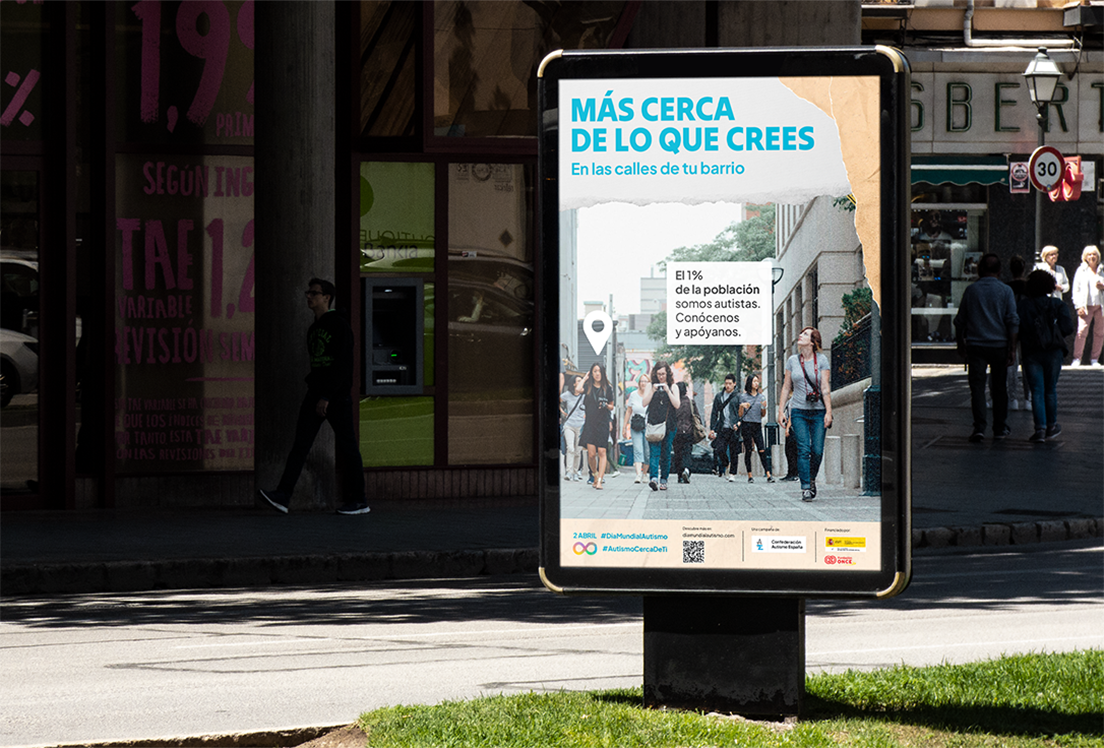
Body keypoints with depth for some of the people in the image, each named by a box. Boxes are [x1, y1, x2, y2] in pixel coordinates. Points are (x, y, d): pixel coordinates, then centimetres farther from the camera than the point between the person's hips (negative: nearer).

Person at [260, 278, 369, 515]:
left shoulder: (340, 326, -10)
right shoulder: (313, 329, 16)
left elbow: (342, 365, -17)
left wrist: (326, 397, -21)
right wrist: (316, 392, 18)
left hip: (337, 395, -7)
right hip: (316, 393, 7)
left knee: (346, 446, -1)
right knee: (301, 441, -6)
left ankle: (357, 500, 8)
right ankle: (282, 495, -16)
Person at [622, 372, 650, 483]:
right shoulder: (633, 395, 6)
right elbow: (628, 411, 14)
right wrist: (625, 427, 14)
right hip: (636, 427, 1)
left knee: (647, 452, 2)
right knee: (637, 450, -12)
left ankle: (644, 475, 19)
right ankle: (638, 475, -21)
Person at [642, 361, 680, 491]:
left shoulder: (673, 387, 7)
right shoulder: (651, 386, 9)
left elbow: (677, 405, -3)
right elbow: (644, 403, 3)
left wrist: (668, 391, -12)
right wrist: (652, 391, -11)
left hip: (669, 425, 0)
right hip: (653, 424, 0)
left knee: (666, 454, 3)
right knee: (654, 452, -14)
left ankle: (663, 480, 12)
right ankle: (653, 478, -28)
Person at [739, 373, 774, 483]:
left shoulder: (761, 397, 12)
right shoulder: (744, 397, 4)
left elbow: (762, 415, 15)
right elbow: (740, 415, 5)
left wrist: (764, 407, -4)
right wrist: (742, 406, -13)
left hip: (757, 425, 2)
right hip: (746, 425, -2)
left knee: (762, 451, -7)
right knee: (748, 450, -1)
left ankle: (768, 475, -13)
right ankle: (750, 476, 5)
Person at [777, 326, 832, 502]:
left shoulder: (821, 360, 0)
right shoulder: (792, 361, 6)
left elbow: (826, 388, -4)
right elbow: (786, 387, 11)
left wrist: (829, 412, -10)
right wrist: (781, 410, 5)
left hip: (818, 411, -1)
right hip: (799, 411, 1)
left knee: (817, 451, -3)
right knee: (803, 449, -10)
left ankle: (811, 479, 23)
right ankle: (805, 488, -9)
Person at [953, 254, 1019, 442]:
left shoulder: (971, 290, 3)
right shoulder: (1005, 291, 0)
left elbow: (960, 320, 8)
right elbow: (1013, 321, -5)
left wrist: (960, 344, 19)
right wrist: (1012, 348, -3)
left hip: (975, 345, 0)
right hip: (999, 345, 0)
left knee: (977, 386, -2)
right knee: (999, 387, 10)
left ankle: (979, 427, -15)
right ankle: (1000, 428, 16)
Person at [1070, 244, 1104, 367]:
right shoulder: (1081, 271, 8)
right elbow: (1076, 289, 5)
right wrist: (1079, 306, -6)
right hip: (1086, 306, -2)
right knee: (1082, 330, -15)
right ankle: (1077, 358, -8)